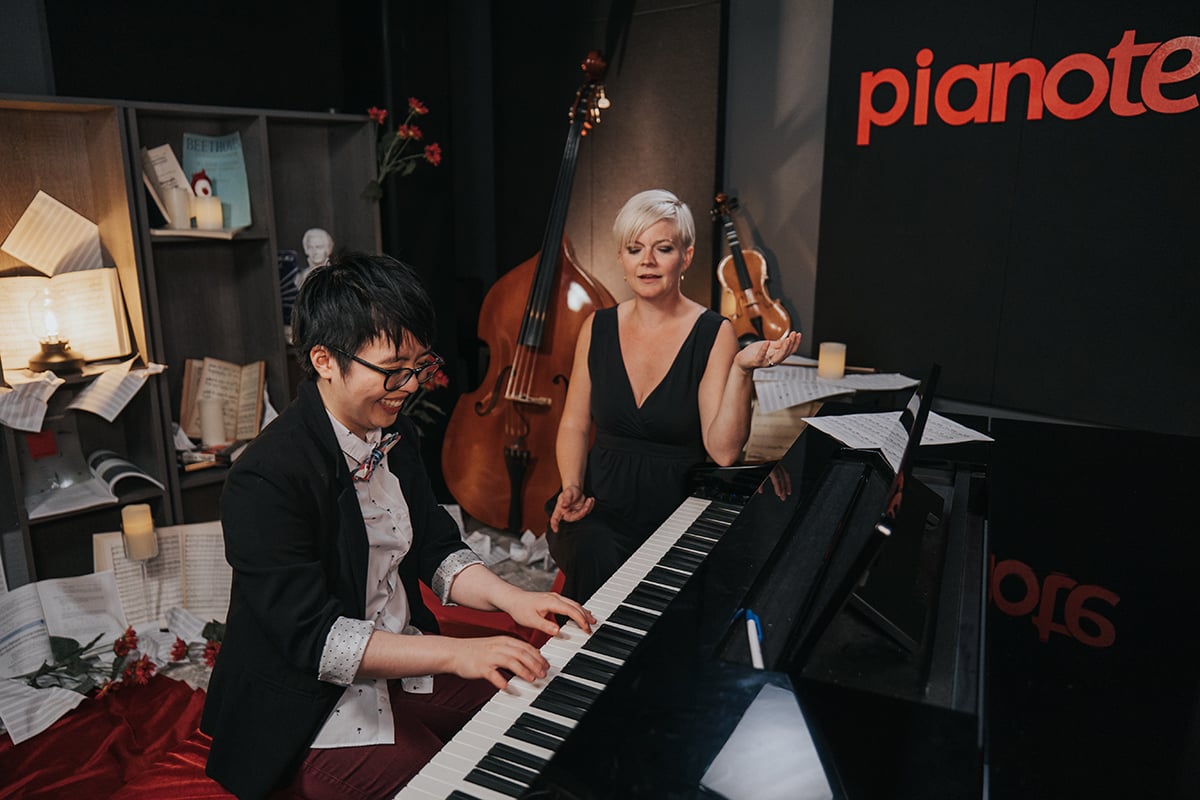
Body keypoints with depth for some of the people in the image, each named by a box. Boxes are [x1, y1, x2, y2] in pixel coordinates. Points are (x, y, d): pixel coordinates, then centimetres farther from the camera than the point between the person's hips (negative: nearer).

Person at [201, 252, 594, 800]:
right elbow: (312, 636, -26)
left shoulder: (394, 433, 1)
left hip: (403, 665, 7)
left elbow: (436, 549, 6)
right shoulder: (265, 480, -25)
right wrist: (452, 654, -30)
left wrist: (510, 598, -10)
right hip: (314, 711, -7)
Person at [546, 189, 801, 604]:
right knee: (596, 557, -29)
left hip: (677, 507, -2)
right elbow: (574, 425, 11)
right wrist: (571, 486, -5)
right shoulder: (598, 328, 6)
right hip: (602, 504, 2)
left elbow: (723, 451, -13)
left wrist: (742, 369, -24)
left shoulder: (714, 333, -4)